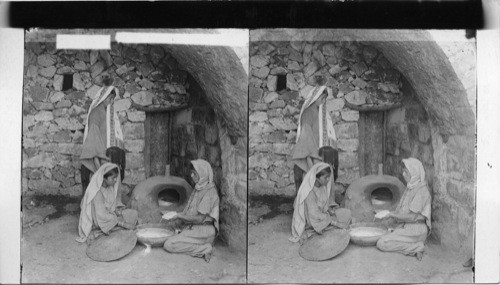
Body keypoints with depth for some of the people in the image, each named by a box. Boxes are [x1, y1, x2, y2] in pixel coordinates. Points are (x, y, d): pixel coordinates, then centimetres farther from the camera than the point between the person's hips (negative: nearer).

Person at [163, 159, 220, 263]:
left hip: (202, 232, -10)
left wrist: (179, 216, -11)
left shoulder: (209, 192, -19)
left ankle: (204, 250, -12)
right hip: (193, 228, 10)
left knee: (168, 245, -14)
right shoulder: (199, 189, 10)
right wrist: (173, 214, 8)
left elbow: (200, 218, -21)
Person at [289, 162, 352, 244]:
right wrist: (332, 220, -21)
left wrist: (330, 208, -7)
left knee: (347, 213, -2)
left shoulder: (323, 186, -5)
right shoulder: (309, 192, -29)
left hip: (323, 214, 9)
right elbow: (314, 214, -27)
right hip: (312, 221, -9)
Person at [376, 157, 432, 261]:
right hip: (405, 227, 10)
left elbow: (412, 216, -21)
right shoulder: (411, 187, 10)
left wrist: (392, 215, -13)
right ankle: (414, 246, 5)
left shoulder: (421, 191, -19)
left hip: (414, 230, -10)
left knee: (382, 244, -15)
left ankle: (416, 247, -11)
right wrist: (386, 213, 8)